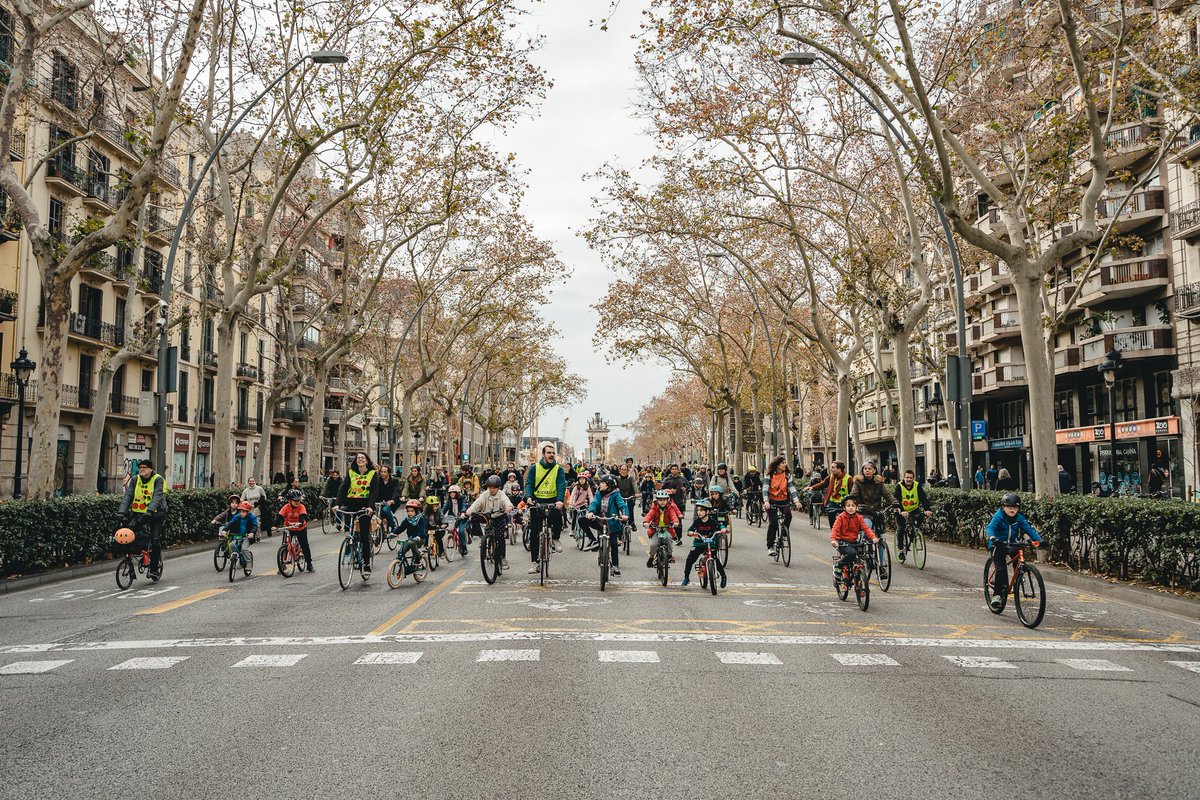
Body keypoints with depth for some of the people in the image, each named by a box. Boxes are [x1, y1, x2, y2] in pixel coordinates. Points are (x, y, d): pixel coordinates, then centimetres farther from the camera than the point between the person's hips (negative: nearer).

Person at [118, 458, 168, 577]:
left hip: (155, 515, -4)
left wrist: (150, 510, -37)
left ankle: (154, 569, -1)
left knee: (155, 542, -13)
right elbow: (128, 496, -5)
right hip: (138, 514, 4)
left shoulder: (158, 480, -8)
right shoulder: (135, 480, 6)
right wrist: (122, 511, -20)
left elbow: (157, 497, -22)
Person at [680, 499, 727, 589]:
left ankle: (723, 576, 12)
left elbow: (720, 526, -7)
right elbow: (690, 530, -9)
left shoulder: (712, 521, -9)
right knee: (690, 559, -9)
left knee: (715, 560, -13)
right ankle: (686, 578, 7)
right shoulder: (697, 521, -5)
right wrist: (691, 532, -31)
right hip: (699, 544, 2)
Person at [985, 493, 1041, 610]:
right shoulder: (998, 517, -12)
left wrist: (1038, 540, -24)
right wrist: (992, 537, -46)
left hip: (1013, 545, 4)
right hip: (998, 546, -4)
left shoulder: (1020, 518, -1)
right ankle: (997, 594, -8)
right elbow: (990, 527, -25)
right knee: (1001, 569, -16)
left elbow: (1029, 529, -8)